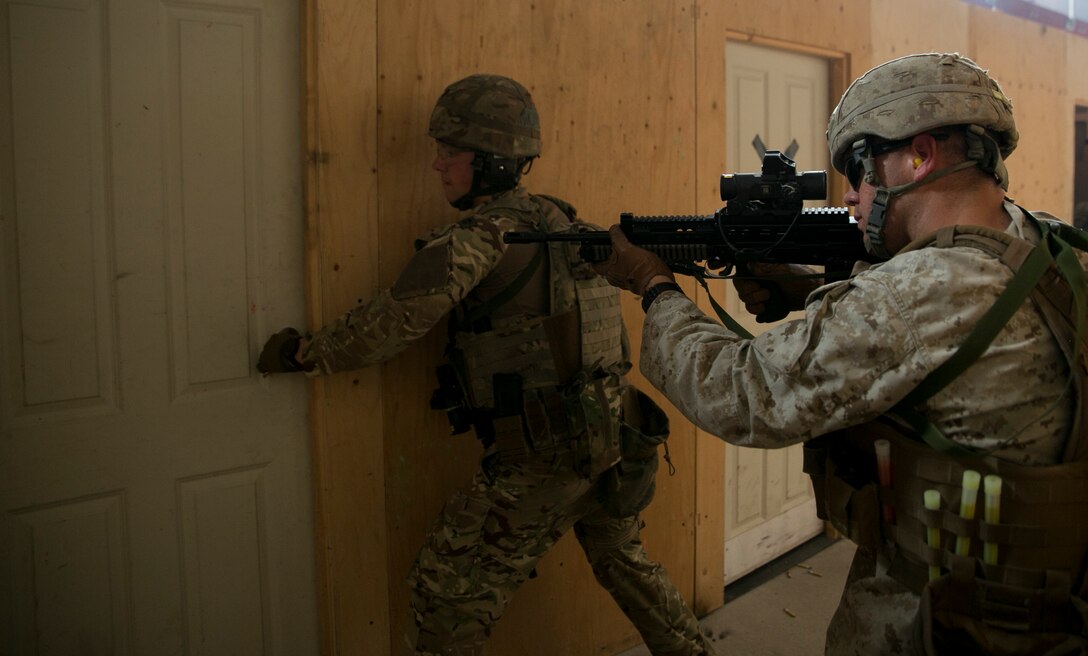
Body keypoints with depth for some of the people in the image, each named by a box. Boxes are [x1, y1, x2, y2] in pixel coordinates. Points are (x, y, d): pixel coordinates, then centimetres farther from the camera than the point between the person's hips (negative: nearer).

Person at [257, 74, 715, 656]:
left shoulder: (483, 234, -16)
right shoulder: (562, 221, 9)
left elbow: (395, 321, -18)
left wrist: (303, 352, -5)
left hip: (543, 457, -8)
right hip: (611, 440, 9)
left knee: (447, 591, 3)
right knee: (626, 563, 29)